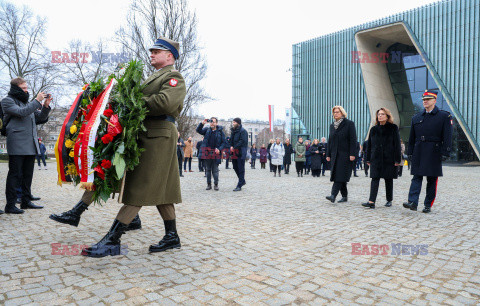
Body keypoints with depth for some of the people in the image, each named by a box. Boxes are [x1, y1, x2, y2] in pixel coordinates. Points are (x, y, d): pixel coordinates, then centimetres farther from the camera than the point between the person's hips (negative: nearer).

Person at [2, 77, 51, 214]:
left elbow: (40, 118, 20)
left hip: (31, 145, 7)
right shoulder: (8, 101, 1)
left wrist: (45, 106, 4)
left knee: (28, 174, 12)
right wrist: (37, 101, -12)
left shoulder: (27, 102, 21)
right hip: (17, 145, -7)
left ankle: (26, 201, 21)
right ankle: (10, 205, 0)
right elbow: (21, 112, -16)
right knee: (15, 174, -6)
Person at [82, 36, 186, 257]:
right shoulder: (153, 78, 29)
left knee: (139, 189, -9)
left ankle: (112, 240, -7)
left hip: (158, 136, -10)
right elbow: (146, 101, 21)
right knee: (159, 189, 10)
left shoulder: (174, 77, -2)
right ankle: (172, 237, 18)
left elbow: (165, 102, -20)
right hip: (148, 136, 10)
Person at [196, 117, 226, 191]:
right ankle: (209, 184, 17)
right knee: (208, 169, 9)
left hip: (216, 153, -2)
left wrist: (219, 149, -13)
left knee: (215, 170, 1)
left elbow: (224, 142, 2)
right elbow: (198, 130, -4)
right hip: (207, 153, 2)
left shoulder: (220, 131, 2)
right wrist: (202, 123, -16)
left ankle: (216, 184, 10)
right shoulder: (207, 130, 8)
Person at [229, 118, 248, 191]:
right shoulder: (233, 131, 17)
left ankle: (239, 186, -1)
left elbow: (242, 141, -17)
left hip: (240, 153, -9)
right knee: (235, 168, 15)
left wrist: (234, 148, -18)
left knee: (240, 169, -4)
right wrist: (231, 146, -1)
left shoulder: (243, 131, -8)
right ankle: (242, 181, 32)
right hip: (234, 153, 9)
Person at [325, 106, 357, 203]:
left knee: (340, 174, -13)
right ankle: (344, 196, 16)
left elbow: (353, 140, -8)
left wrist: (352, 154, -15)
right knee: (336, 175, 6)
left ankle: (333, 195, -20)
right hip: (335, 154, 7)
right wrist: (328, 154, 14)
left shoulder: (349, 124, -2)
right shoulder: (332, 125, 16)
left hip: (345, 154, -6)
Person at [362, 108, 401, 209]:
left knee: (388, 179, 8)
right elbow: (369, 145, 13)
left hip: (389, 159, -2)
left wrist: (397, 159, -7)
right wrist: (368, 159, 10)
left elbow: (397, 144, -2)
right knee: (375, 179, -6)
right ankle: (371, 202, -13)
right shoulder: (374, 129, 11)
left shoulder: (393, 128, 1)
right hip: (376, 158, 2)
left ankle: (389, 200, 23)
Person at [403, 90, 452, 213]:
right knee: (417, 177, -5)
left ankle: (428, 205, 12)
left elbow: (447, 137, -3)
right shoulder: (416, 118, 12)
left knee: (432, 180, 4)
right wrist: (410, 153, 11)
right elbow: (412, 138, 15)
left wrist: (445, 153, -10)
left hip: (434, 153, -3)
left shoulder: (444, 116, 1)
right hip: (418, 153, 3)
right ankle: (413, 202, -11)